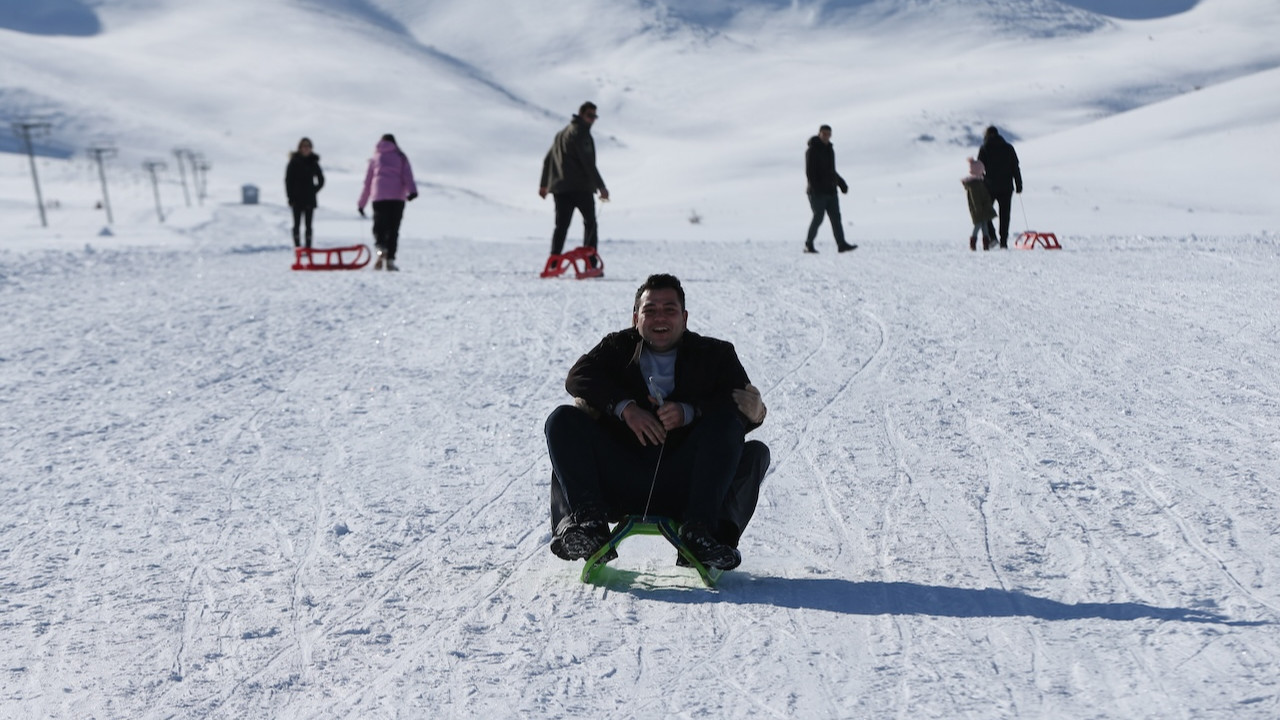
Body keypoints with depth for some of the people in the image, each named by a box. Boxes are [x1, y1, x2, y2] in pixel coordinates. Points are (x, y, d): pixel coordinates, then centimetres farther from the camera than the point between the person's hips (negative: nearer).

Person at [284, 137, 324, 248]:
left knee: (308, 225, 2)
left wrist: (314, 190, 3)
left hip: (309, 199, 2)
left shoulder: (313, 163, 7)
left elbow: (321, 180, 16)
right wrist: (290, 196, -7)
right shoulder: (294, 162, -1)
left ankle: (308, 248, 3)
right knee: (297, 224, 0)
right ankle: (297, 247, 2)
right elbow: (288, 180, -1)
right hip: (297, 198, -2)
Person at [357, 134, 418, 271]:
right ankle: (390, 259, -5)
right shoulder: (401, 157, 17)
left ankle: (381, 249, -28)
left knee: (379, 226, 1)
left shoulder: (375, 158, 19)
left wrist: (361, 203, 23)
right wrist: (412, 191, -15)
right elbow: (407, 176, -1)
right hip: (397, 196, 0)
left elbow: (367, 182, 18)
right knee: (393, 229, 3)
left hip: (379, 196, 0)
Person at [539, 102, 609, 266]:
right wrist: (601, 186, -18)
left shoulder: (562, 133, 22)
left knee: (561, 225, 7)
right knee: (590, 223, 2)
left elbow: (548, 159, 25)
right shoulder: (580, 132, -7)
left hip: (559, 188, 7)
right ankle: (590, 264, -5)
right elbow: (587, 162, -16)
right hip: (581, 187, -7)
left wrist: (544, 184, 30)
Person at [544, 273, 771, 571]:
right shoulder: (618, 348, 18)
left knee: (755, 453, -23)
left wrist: (690, 412, -18)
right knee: (563, 421, -14)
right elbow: (578, 377, -1)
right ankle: (586, 518, -28)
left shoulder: (715, 355, 13)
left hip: (683, 482, -1)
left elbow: (751, 408, -3)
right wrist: (624, 407, -17)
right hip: (621, 482, 1)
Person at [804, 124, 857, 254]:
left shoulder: (830, 149, 17)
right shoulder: (812, 150, -6)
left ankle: (841, 245, -5)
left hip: (830, 190, 7)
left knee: (835, 217, -1)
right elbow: (809, 171, -13)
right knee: (818, 217, -10)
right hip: (817, 192, -7)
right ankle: (809, 245, 2)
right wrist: (814, 186, -24)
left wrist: (841, 183, 18)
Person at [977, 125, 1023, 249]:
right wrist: (1019, 185, 10)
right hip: (1006, 187, 2)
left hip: (989, 187, -2)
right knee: (1004, 215, 7)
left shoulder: (984, 149, -2)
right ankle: (1003, 241, 4)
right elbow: (1016, 168, 7)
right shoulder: (1008, 148, 7)